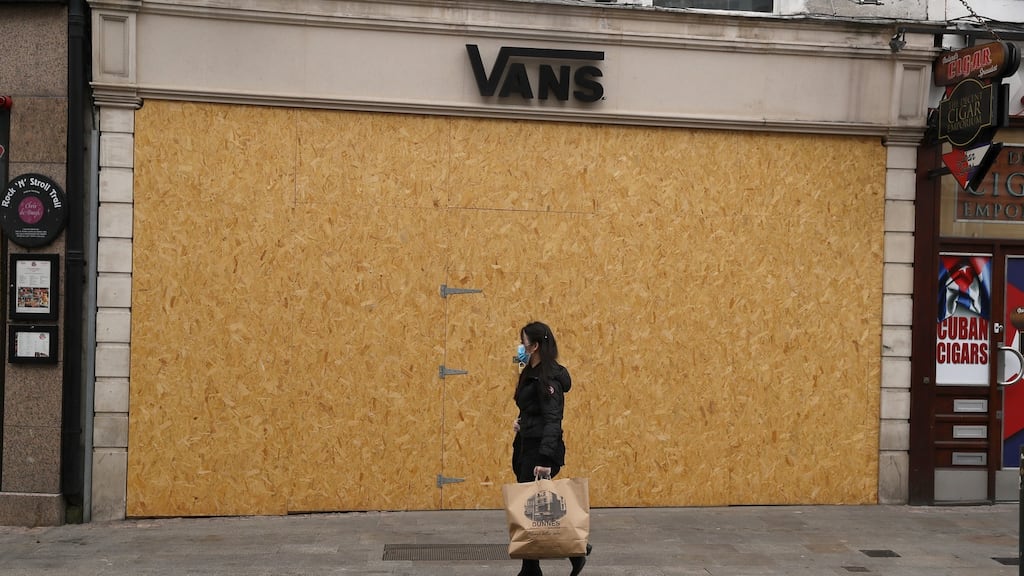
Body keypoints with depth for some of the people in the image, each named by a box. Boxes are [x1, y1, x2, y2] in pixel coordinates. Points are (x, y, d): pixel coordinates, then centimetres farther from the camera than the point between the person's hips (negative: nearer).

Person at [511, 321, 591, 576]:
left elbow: (552, 420, -27)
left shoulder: (548, 378, -18)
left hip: (541, 451, -10)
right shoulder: (531, 373, 11)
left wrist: (545, 460, -34)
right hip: (526, 447, 10)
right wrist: (521, 421, 9)